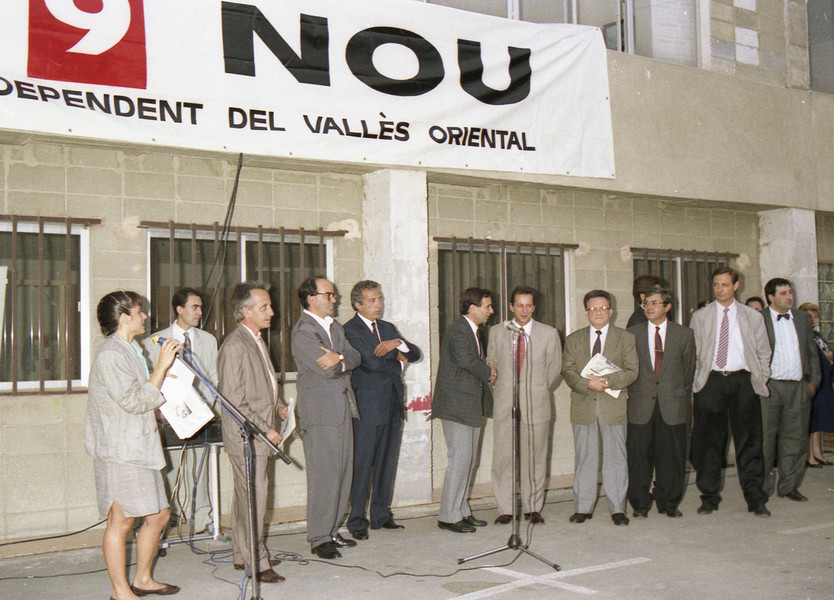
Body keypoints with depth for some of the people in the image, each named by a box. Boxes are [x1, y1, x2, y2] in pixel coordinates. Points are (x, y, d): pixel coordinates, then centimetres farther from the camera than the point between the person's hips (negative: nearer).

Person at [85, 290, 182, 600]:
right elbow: (134, 401, -21)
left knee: (159, 515, 13)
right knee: (121, 521, -3)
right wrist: (161, 366, -19)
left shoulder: (129, 351, 19)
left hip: (140, 449, 10)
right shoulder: (111, 354, -15)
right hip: (120, 452, -10)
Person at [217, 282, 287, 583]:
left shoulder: (257, 340, 13)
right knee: (253, 498, -4)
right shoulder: (234, 347, -18)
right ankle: (256, 563, 5)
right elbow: (234, 401, -20)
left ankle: (242, 554, 27)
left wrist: (278, 405, 13)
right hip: (245, 436, -10)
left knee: (247, 495, 17)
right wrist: (265, 430, -17)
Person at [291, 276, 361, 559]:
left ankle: (332, 531, 20)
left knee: (342, 473, 10)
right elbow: (327, 370, -20)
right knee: (323, 477, -5)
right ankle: (319, 538, 3)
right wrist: (342, 361, -1)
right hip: (320, 412, -8)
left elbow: (355, 357, 6)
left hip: (343, 409, 8)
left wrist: (340, 358, -14)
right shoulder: (303, 331, -11)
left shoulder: (335, 327, 18)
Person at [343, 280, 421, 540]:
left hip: (393, 405, 7)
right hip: (367, 406, -7)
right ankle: (356, 521, 3)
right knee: (361, 466, -4)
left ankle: (381, 515, 21)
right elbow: (372, 363, -17)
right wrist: (399, 364, -1)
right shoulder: (350, 330, -6)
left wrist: (398, 343, -6)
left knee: (387, 463, 11)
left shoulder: (388, 328, 18)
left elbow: (415, 354, 14)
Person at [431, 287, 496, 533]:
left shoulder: (473, 331, 17)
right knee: (459, 460, -8)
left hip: (473, 406, 10)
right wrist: (488, 371, -9)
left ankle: (462, 511, 21)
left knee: (467, 461, 13)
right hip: (457, 406, -10)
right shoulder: (457, 331, -15)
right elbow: (467, 361, -27)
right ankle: (448, 516, 1)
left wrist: (486, 370, -1)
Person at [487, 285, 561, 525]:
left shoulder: (549, 334, 5)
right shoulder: (496, 332, 8)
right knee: (503, 456, -1)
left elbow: (554, 367, 13)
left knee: (535, 456, 4)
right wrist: (498, 392, 9)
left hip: (537, 404, 0)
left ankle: (533, 507, 15)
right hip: (504, 403, 1)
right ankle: (505, 509, 7)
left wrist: (541, 391, 9)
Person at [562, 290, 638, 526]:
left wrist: (607, 381, -18)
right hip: (583, 406, 1)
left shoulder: (626, 338, 7)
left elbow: (631, 372, -2)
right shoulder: (573, 339, 12)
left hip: (614, 407, -1)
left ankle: (618, 508, 10)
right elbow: (567, 371, 2)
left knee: (616, 458, 2)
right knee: (584, 458, 6)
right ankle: (583, 507, 14)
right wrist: (588, 384, -17)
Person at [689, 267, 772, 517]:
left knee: (749, 442, 1)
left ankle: (755, 499, 9)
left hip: (743, 381, 0)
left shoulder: (753, 317, 10)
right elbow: (691, 353, 9)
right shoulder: (699, 317, 9)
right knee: (708, 442, 2)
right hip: (711, 382, 0)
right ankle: (709, 497, 12)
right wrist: (696, 382, 1)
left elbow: (763, 353, 13)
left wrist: (760, 381, 3)